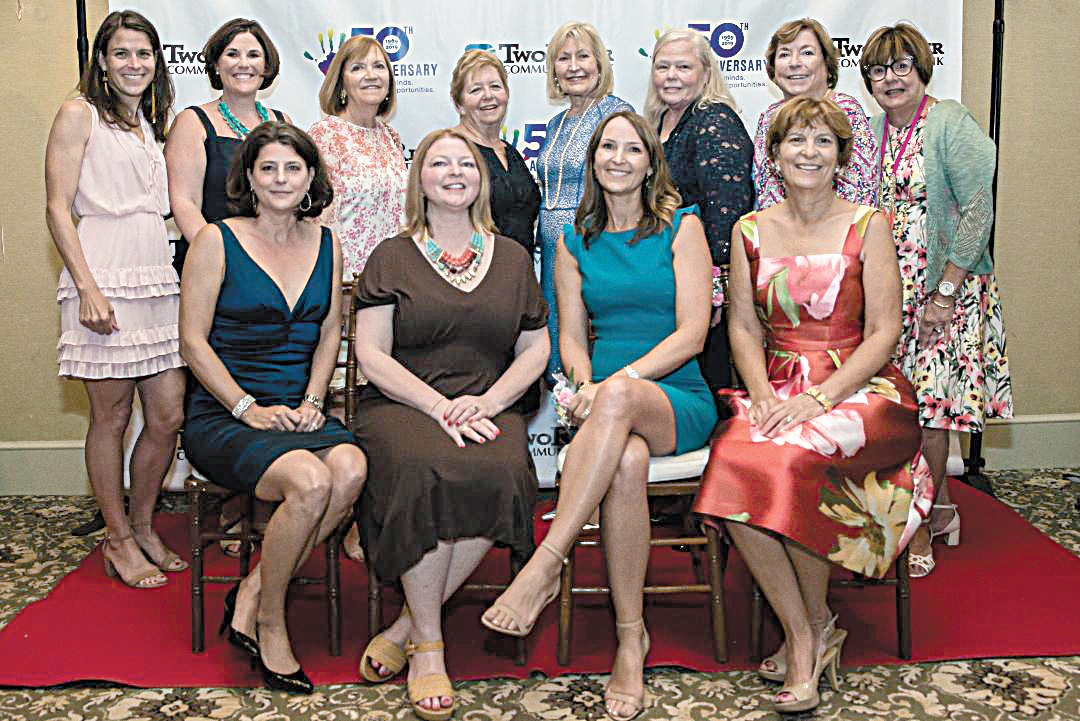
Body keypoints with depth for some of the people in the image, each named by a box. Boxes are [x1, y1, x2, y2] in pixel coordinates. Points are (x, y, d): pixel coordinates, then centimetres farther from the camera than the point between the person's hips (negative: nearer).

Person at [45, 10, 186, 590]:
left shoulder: (148, 123, 21)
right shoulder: (80, 114, 1)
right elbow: (58, 208, -6)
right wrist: (88, 287, -15)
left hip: (156, 278, 7)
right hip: (105, 277, -6)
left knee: (168, 415, 4)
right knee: (111, 416, 1)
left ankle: (143, 527, 22)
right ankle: (119, 540, 14)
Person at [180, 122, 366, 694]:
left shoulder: (325, 243, 13)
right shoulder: (217, 241, 0)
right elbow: (193, 341, -4)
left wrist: (312, 401, -1)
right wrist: (250, 409, -13)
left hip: (298, 410, 4)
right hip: (222, 417, -4)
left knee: (351, 468, -30)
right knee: (310, 481, -32)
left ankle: (251, 595, -12)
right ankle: (268, 621, -9)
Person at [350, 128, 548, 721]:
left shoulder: (512, 257, 18)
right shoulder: (392, 257, 10)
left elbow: (535, 348, 14)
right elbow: (371, 355, 1)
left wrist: (488, 400, -5)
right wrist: (439, 407, -13)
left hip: (490, 408, 2)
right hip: (401, 404, -2)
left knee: (501, 476, -33)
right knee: (424, 472, -36)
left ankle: (407, 626, -17)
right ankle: (428, 647, -19)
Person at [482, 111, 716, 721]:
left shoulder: (682, 227, 5)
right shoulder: (576, 240, 16)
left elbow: (692, 332, -4)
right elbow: (572, 336, 12)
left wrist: (621, 380, -17)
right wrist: (586, 384, -11)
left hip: (680, 400, -2)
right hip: (610, 406, 2)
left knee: (619, 400, -39)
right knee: (627, 461, -35)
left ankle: (545, 566, -37)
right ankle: (631, 635, -25)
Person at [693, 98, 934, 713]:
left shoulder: (867, 225, 2)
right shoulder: (751, 231, 12)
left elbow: (884, 332, -4)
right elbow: (744, 327, 10)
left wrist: (819, 398, -16)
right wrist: (762, 394, -9)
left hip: (859, 388, -3)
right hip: (776, 391, 3)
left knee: (794, 460, -33)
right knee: (733, 464, -29)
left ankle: (815, 623, -8)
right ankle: (805, 636, -15)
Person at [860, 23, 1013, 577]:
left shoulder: (950, 124, -7)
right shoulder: (870, 131, 10)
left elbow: (978, 211, -13)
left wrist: (945, 293, -17)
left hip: (944, 285, -5)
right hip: (885, 287, 5)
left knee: (928, 404, -6)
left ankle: (920, 525, 8)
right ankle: (940, 507, 22)